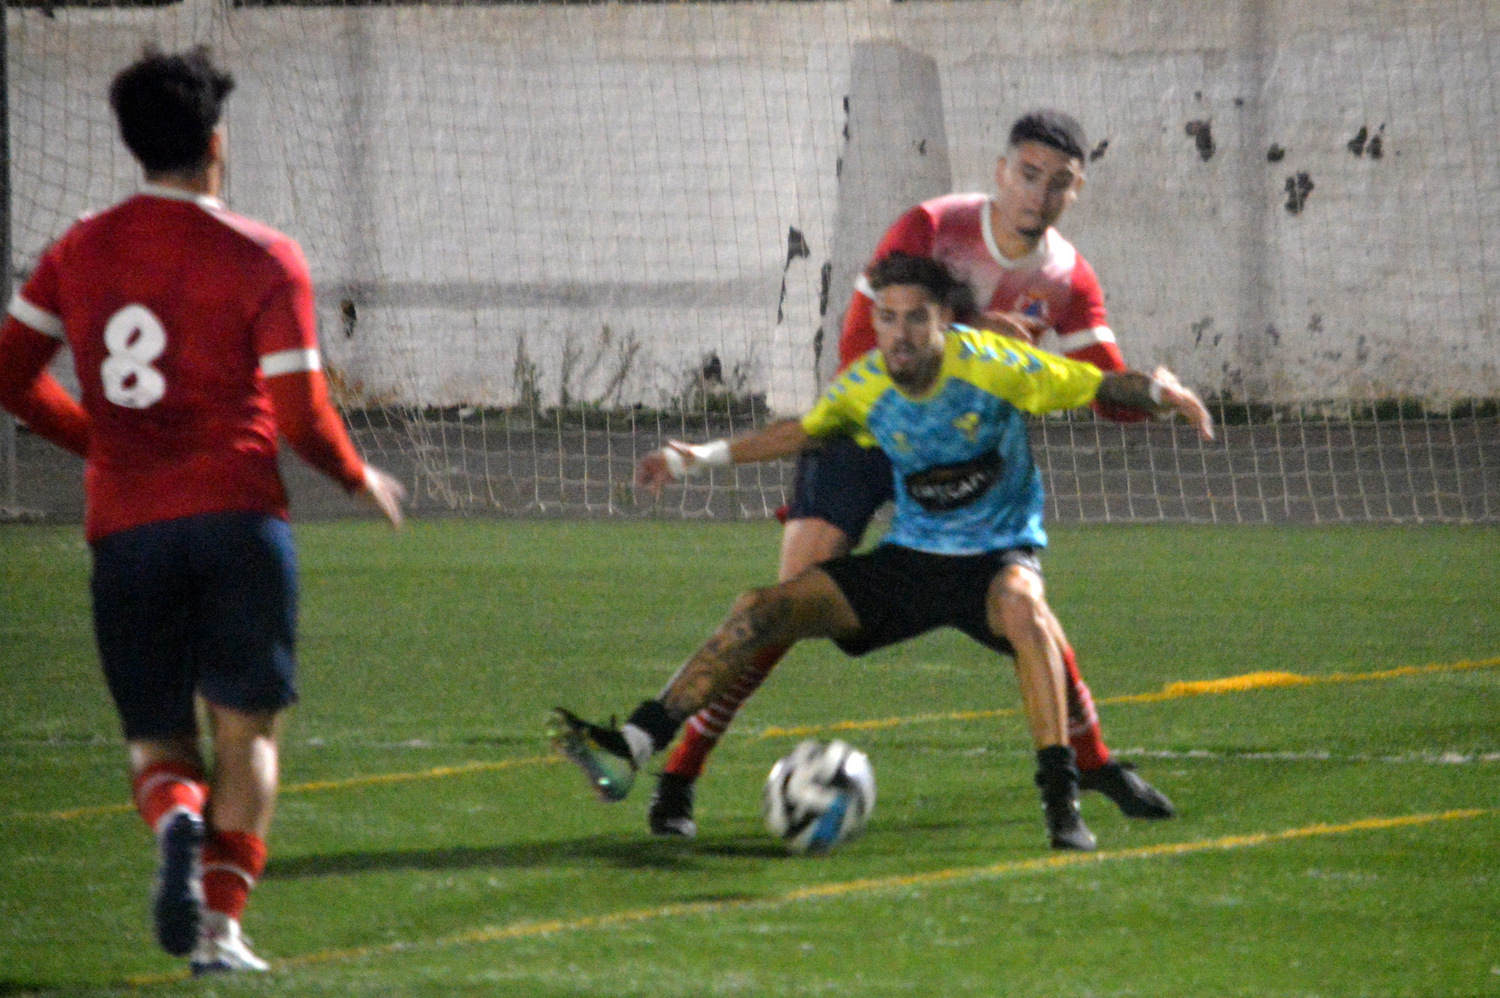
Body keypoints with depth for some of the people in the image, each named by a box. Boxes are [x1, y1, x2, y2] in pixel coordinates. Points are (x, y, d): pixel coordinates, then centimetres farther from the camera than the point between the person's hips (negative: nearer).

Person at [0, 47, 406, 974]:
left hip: (125, 526, 3)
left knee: (157, 738, 12)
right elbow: (300, 417, -6)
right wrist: (360, 478, 13)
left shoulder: (79, 253, 9)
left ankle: (177, 819, -22)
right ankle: (220, 923, -9)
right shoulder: (263, 258, -2)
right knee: (247, 729, 6)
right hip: (236, 516, -3)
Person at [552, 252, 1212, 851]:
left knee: (1022, 607, -41)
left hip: (997, 553, -4)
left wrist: (1161, 391, -30)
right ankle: (632, 748, -13)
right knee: (766, 608, -12)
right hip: (909, 556, 4)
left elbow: (1099, 386, -10)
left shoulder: (991, 365, -16)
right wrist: (702, 457, 15)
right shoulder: (864, 389, -4)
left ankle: (1061, 801, -38)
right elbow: (804, 431, 17)